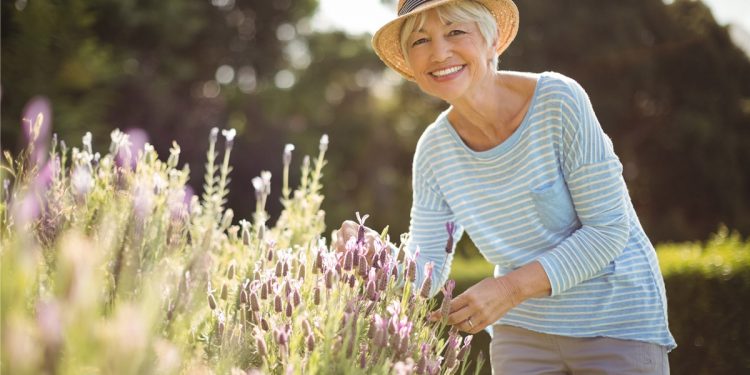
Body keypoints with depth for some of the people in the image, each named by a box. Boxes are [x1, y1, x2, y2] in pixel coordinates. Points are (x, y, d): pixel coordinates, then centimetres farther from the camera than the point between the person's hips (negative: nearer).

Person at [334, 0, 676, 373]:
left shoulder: (559, 100, -20)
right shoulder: (434, 149, -7)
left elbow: (608, 229, -19)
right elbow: (424, 275, -4)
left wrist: (511, 287, -28)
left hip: (615, 325, -3)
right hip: (523, 330, 4)